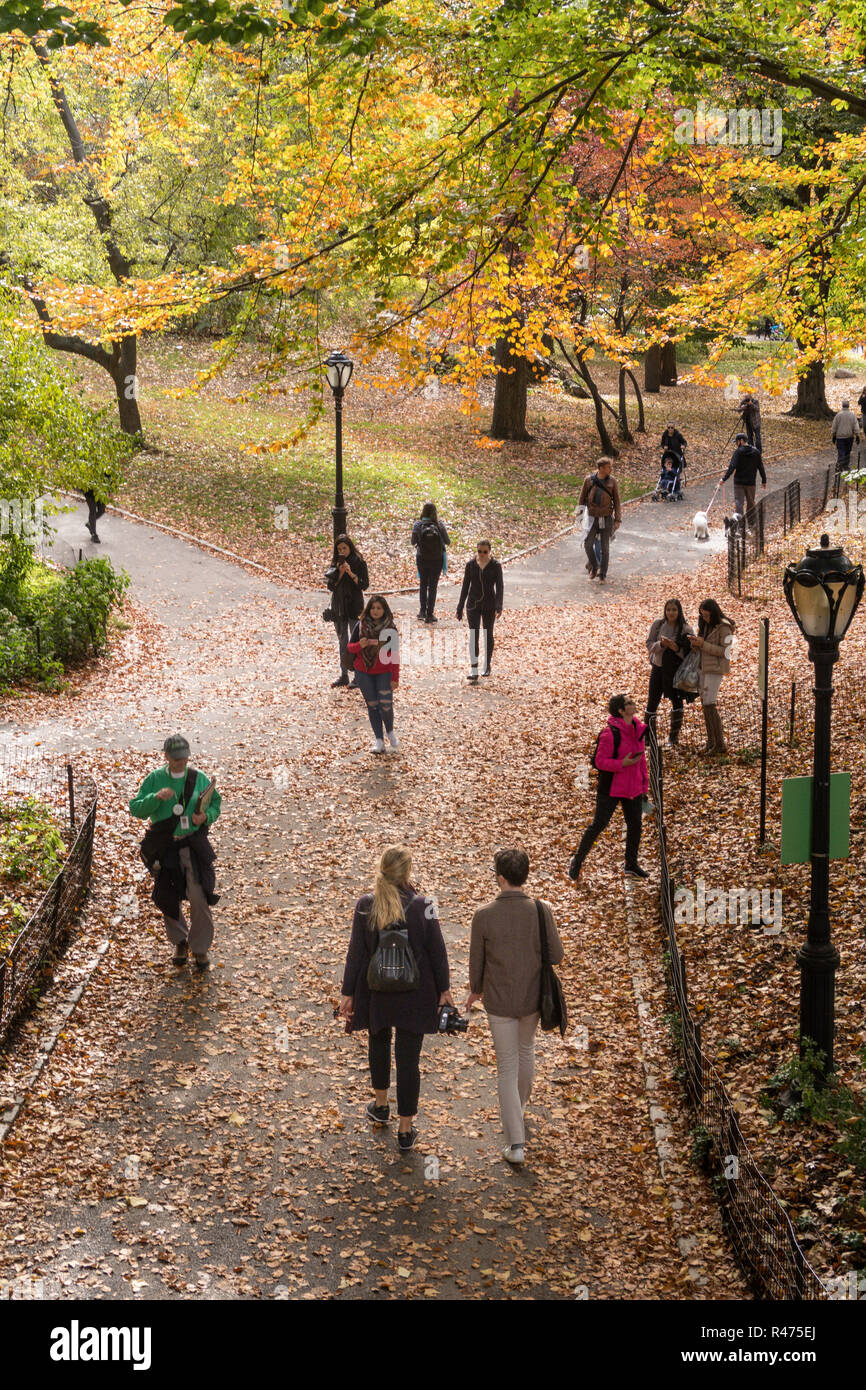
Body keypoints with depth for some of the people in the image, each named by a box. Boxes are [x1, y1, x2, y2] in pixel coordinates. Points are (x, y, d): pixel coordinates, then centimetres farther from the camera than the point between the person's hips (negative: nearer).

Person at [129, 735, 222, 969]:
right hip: (165, 848, 1)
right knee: (168, 897, 8)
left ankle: (200, 947, 9)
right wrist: (155, 798, -21)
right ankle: (179, 943, 30)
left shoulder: (199, 778, 4)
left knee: (199, 898, -8)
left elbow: (216, 803, 12)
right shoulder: (154, 780, 2)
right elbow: (136, 809, -3)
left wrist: (206, 816, -9)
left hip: (195, 845, -1)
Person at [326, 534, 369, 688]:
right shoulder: (336, 563, 6)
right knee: (342, 640, 11)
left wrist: (351, 573, -19)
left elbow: (365, 585, -9)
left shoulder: (359, 562, -5)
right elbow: (331, 585, 0)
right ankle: (343, 675, 18)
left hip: (354, 605, -5)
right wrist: (340, 573, -13)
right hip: (338, 606, 5)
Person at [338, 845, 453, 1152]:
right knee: (408, 1060, 6)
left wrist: (348, 993, 2)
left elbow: (356, 952, -7)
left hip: (376, 993, 2)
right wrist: (444, 989, 5)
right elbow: (437, 951, -7)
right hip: (414, 996, -2)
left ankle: (381, 1106, 43)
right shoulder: (423, 906, -15)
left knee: (379, 1043, 28)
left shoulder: (365, 906, -12)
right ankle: (405, 1130, 11)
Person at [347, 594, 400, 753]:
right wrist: (360, 645, -18)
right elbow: (350, 647, 6)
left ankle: (390, 731, 17)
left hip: (384, 672, -2)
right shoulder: (361, 625, 1)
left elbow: (395, 655, -3)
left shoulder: (390, 629, -4)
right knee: (372, 705, 4)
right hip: (364, 672, 2)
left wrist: (395, 678, -7)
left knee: (386, 705, -11)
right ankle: (379, 740, 11)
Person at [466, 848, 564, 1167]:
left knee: (507, 1066, 7)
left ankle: (516, 1142, 4)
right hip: (531, 998, 2)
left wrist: (475, 991, 12)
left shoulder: (484, 916, -19)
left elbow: (476, 962, -8)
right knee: (526, 1050, 29)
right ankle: (520, 1103, 54)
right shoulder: (541, 911, -17)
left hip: (498, 1001, -2)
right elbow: (556, 956, -8)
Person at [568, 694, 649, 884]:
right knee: (599, 825, -1)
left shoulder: (638, 728, 4)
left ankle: (631, 865, 28)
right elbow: (600, 761, -19)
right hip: (611, 788, -7)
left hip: (633, 787, 7)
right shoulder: (610, 733, -20)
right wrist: (623, 764, -28)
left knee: (635, 824, 12)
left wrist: (644, 780, 16)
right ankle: (577, 860, 15)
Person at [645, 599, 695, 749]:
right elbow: (649, 644, -1)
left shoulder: (686, 629, -7)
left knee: (676, 700, 0)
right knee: (652, 701, 8)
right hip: (657, 667, 2)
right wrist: (661, 644, -21)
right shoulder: (658, 624, -2)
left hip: (675, 669, -2)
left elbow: (689, 653, -7)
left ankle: (674, 736, 13)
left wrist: (677, 648, -25)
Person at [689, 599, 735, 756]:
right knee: (705, 703, 8)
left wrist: (703, 644, -22)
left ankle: (720, 743, -10)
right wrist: (695, 642, -6)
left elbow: (724, 651, -17)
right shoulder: (705, 625, 11)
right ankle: (711, 740, 16)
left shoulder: (724, 627, -13)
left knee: (709, 704, -14)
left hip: (716, 669, -8)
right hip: (704, 668, 8)